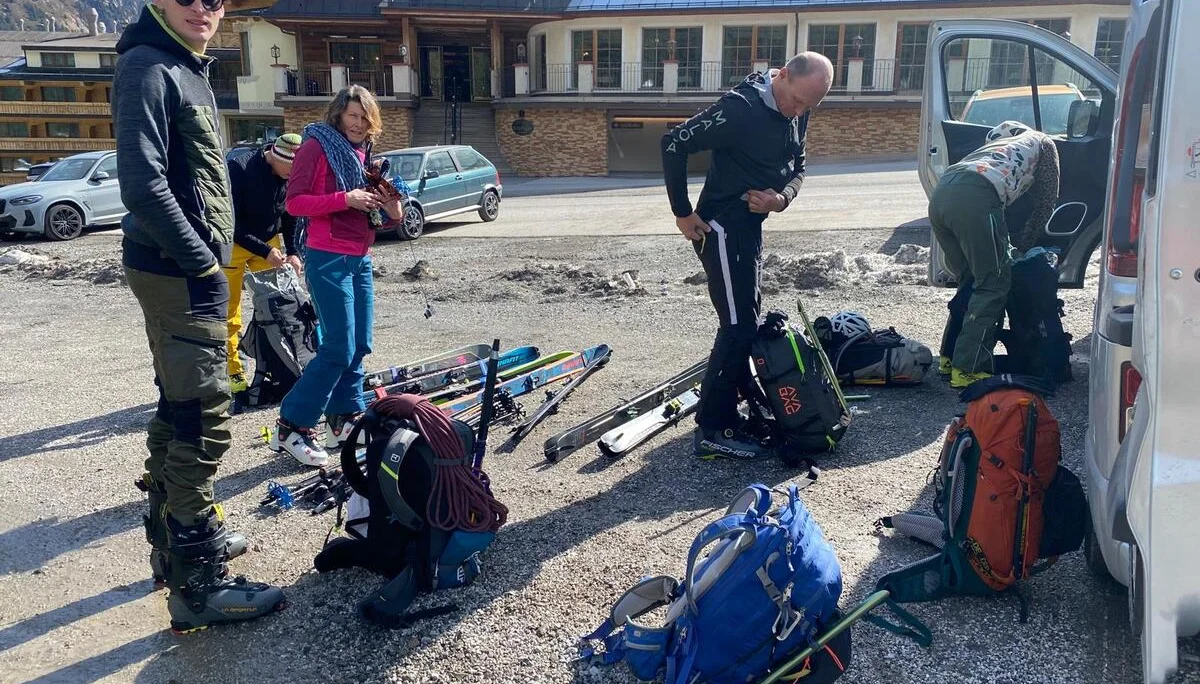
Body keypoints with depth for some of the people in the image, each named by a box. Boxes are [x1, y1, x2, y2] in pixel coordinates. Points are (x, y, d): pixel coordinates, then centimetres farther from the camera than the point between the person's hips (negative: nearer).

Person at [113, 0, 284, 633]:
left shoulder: (188, 69, 16)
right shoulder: (148, 68, -14)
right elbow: (143, 186, -23)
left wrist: (207, 260, 14)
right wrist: (206, 267, -18)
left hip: (184, 270, 10)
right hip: (178, 274, -10)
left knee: (177, 412, 18)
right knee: (202, 424, -7)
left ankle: (178, 538, 34)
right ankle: (199, 585, 2)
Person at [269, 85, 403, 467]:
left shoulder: (363, 153, 16)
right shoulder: (316, 145, -6)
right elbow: (295, 202, -12)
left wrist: (389, 211, 0)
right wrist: (345, 199, -22)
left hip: (361, 260, 8)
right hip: (328, 259, -8)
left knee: (359, 346, 9)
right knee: (339, 349, -10)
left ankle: (344, 420, 20)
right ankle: (290, 427, -1)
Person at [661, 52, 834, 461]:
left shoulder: (798, 113, 5)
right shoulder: (741, 107, -21)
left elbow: (797, 167, 15)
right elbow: (674, 144, -20)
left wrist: (783, 197, -8)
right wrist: (683, 213, -15)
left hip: (751, 226, 9)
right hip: (722, 228, -9)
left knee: (747, 320, 16)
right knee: (738, 325, -9)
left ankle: (739, 402, 32)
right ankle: (713, 430, -1)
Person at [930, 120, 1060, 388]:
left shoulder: (1003, 138, 44)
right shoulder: (1044, 144, 26)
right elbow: (1046, 203, 25)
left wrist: (1006, 243, 40)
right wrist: (1021, 244, 33)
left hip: (941, 193, 7)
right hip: (974, 198, -7)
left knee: (970, 281, 21)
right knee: (994, 285, 1)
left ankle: (950, 357, 23)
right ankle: (967, 369, -3)